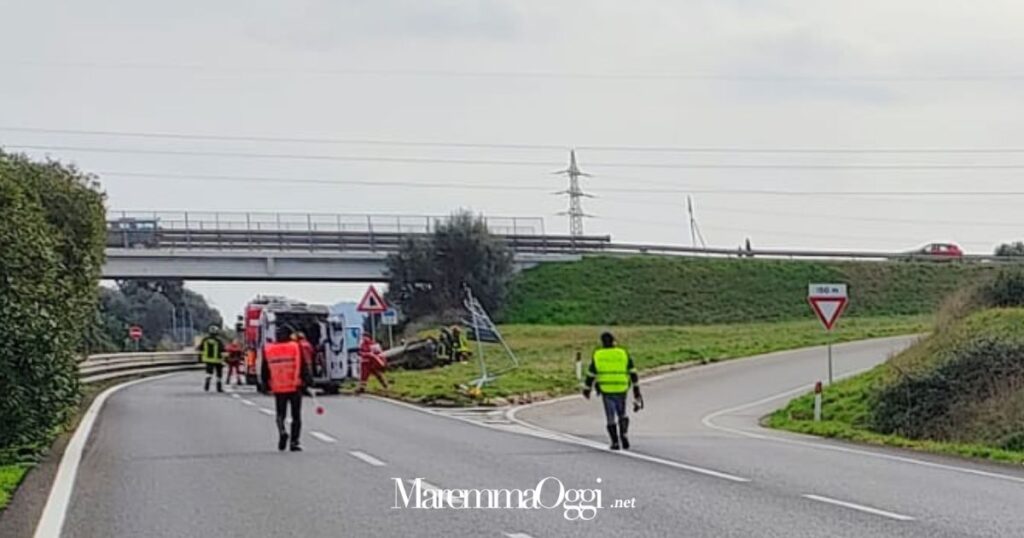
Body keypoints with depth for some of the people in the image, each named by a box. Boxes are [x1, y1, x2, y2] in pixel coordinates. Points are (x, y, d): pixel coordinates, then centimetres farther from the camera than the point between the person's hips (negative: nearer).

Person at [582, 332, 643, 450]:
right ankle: (623, 434, -8)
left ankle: (615, 442, 6)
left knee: (610, 417, 10)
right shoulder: (624, 354, 4)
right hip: (621, 390, 1)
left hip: (606, 390, -1)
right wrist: (636, 391, 8)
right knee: (622, 415, 16)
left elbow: (590, 375, 5)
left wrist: (587, 390, 19)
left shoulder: (597, 356, 3)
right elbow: (633, 373, 3)